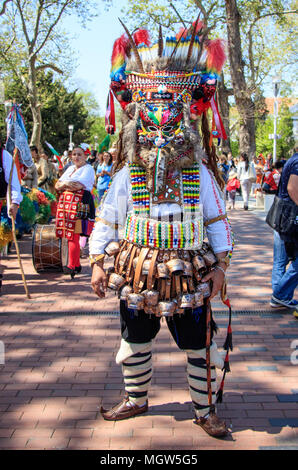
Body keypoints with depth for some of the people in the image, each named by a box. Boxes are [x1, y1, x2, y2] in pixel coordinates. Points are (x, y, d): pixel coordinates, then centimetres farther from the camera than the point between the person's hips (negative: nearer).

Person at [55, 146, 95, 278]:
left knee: (73, 235, -12)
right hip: (66, 202, 7)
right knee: (71, 236, 4)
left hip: (79, 204, -7)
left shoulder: (88, 169, 1)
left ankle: (72, 266, -10)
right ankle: (77, 265, 12)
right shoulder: (70, 168, 24)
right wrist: (67, 184, -6)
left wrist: (64, 184, 0)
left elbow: (79, 185, -14)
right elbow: (57, 185, 15)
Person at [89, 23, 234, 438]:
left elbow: (218, 221, 4)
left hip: (189, 278, -1)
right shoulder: (126, 176, -2)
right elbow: (105, 221, 4)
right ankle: (136, 399, 39)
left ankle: (206, 409, 27)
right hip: (137, 279, 1)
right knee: (135, 344, 16)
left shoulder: (201, 175, -3)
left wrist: (220, 265, -2)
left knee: (200, 349, 7)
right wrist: (97, 263, 0)